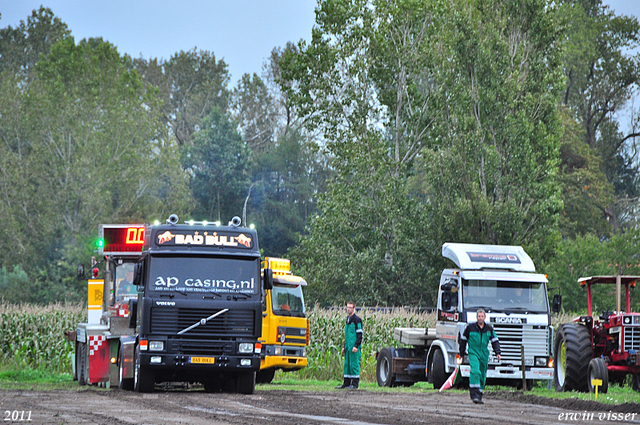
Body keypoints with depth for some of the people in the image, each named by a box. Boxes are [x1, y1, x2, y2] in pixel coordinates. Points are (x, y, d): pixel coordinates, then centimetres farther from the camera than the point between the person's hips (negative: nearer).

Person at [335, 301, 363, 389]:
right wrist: (344, 347, 22)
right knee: (347, 364, 8)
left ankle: (355, 384, -4)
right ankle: (346, 383, 12)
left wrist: (356, 346, -18)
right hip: (348, 347, 9)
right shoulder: (348, 319, 18)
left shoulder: (357, 320, -8)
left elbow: (359, 334, -12)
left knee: (354, 364, -7)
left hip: (354, 347, -9)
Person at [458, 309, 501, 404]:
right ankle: (475, 395, -28)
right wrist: (461, 353, 12)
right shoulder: (470, 327, -1)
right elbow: (463, 339, 9)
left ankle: (479, 396, 20)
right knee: (475, 372, -24)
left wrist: (498, 353, -4)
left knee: (482, 376, 8)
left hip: (484, 354, 4)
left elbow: (495, 341, 9)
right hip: (473, 353, -4)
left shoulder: (489, 328, 7)